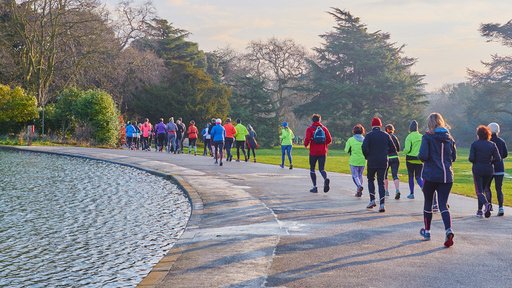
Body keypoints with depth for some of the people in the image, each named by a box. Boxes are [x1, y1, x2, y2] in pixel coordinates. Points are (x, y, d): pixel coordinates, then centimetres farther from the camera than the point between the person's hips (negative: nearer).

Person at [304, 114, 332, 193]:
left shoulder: (310, 129, -4)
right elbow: (329, 140, 0)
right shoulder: (324, 128, 5)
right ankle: (326, 179, -25)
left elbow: (307, 139, -16)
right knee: (321, 169, 7)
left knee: (312, 169, 11)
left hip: (313, 152, -2)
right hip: (323, 152, 2)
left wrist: (306, 145, 4)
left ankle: (315, 187, 7)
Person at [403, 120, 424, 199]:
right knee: (418, 177, 7)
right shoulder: (422, 137, 1)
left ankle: (412, 193, 17)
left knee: (411, 176, 12)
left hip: (410, 159, -3)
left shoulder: (409, 137, -11)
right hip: (420, 160, 3)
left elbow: (407, 149, -17)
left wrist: (404, 150, 5)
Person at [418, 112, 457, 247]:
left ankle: (427, 231, 27)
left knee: (428, 202, 15)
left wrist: (419, 156, 5)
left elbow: (423, 155, -17)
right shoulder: (449, 137, 7)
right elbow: (453, 157, 13)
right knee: (443, 204, 1)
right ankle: (449, 230, -21)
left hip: (430, 175, -3)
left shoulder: (428, 137, -7)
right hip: (446, 176, 3)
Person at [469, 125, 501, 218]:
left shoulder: (474, 144, -7)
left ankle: (486, 204, -29)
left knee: (479, 190, -1)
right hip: (489, 170, 3)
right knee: (483, 189, 17)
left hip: (477, 169, -3)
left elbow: (471, 158, -13)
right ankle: (480, 210, 19)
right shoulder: (492, 145, 0)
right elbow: (498, 159, -6)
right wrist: (490, 162, 12)